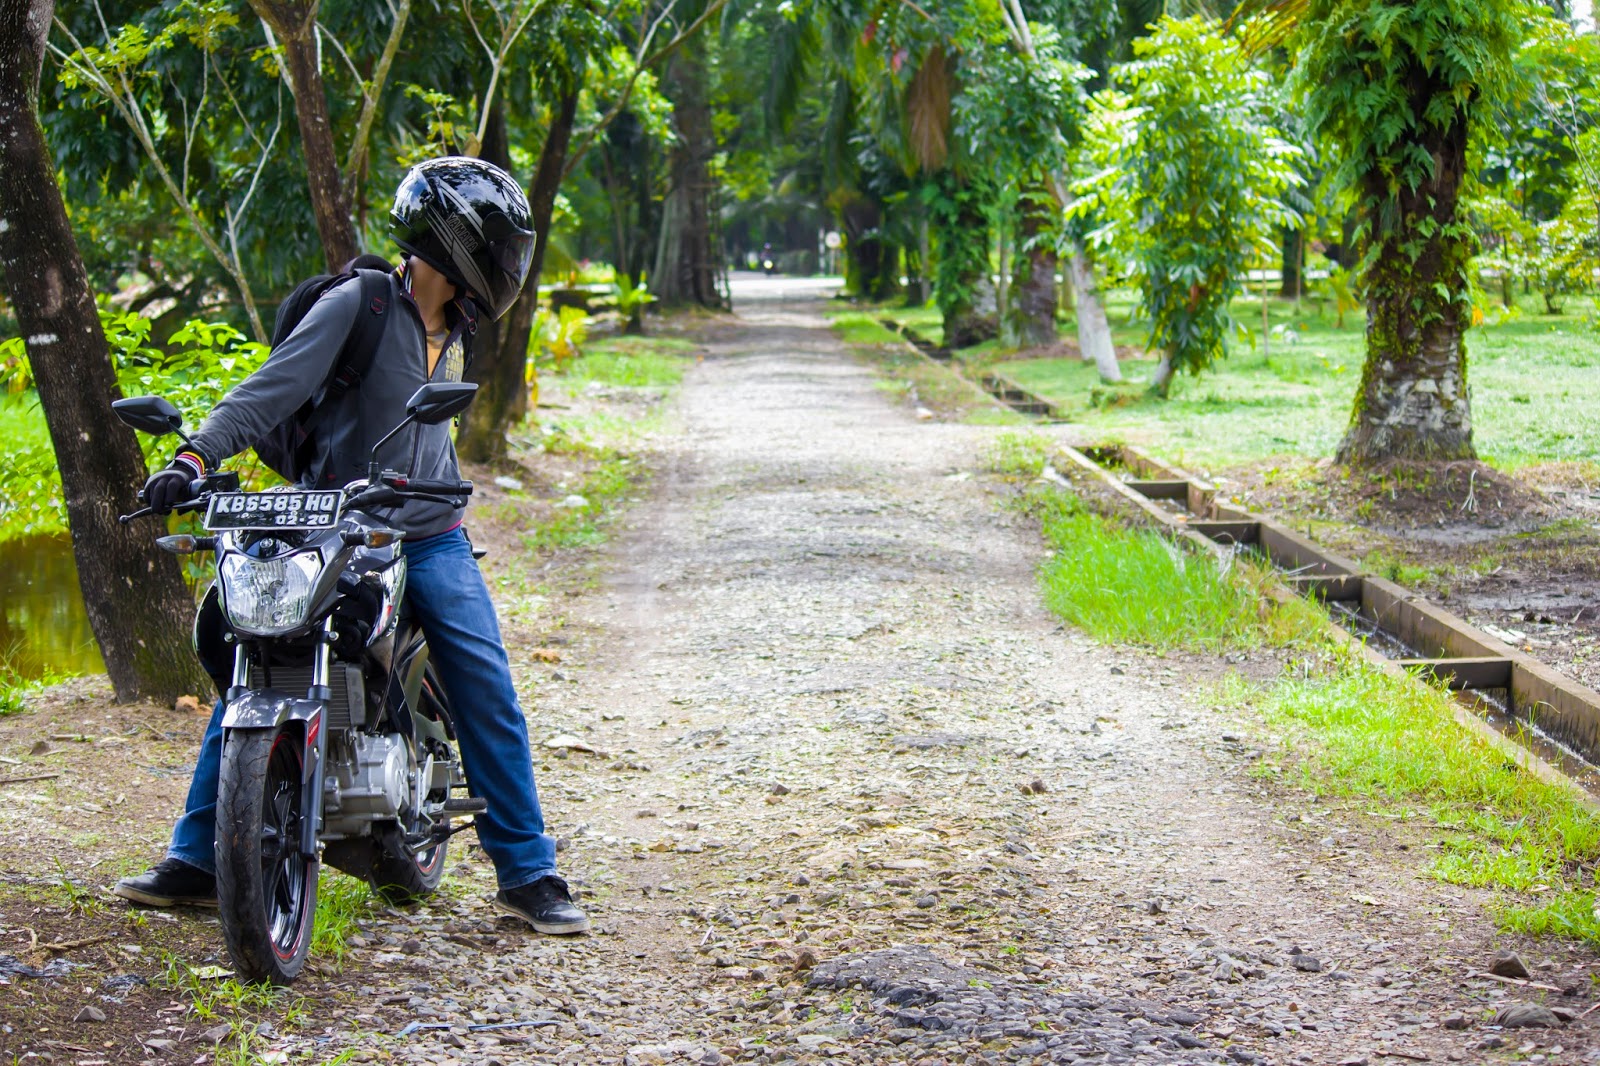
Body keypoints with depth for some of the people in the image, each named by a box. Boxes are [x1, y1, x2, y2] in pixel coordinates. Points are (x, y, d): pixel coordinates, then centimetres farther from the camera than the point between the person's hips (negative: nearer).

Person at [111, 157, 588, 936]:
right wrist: (195, 457, -30)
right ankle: (196, 861, 8)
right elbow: (276, 385, -19)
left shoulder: (454, 329, 13)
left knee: (488, 693, -4)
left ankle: (527, 872, 4)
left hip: (428, 537, 5)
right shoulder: (358, 303, -9)